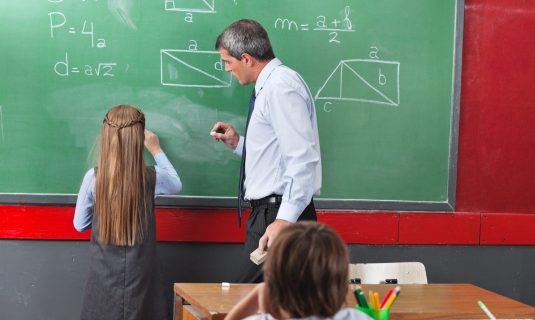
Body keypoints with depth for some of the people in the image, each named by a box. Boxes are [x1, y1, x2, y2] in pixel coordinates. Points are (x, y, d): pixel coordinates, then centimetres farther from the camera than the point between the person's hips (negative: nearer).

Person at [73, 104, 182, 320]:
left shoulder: (93, 178, -10)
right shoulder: (151, 178, -9)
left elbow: (80, 225, 2)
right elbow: (176, 184, 16)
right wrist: (156, 150, 25)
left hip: (104, 274, 0)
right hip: (140, 274, 0)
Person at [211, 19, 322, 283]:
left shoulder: (281, 86, -14)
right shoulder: (270, 86, 17)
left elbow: (302, 158, -24)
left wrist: (285, 220, -30)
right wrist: (238, 143, 15)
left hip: (279, 214, -10)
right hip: (269, 211, 10)